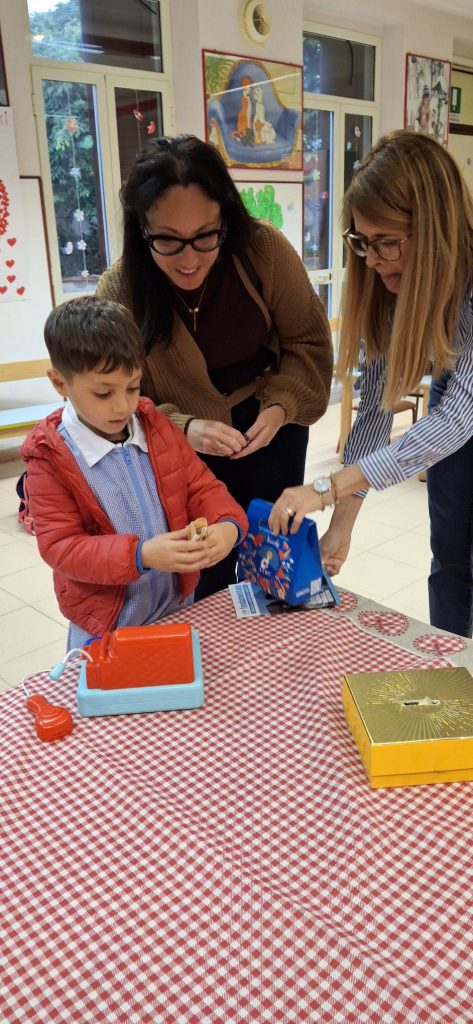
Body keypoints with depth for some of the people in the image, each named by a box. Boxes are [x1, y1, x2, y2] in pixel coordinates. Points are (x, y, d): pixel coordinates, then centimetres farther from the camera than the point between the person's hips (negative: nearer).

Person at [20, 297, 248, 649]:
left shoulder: (159, 428, -3)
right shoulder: (49, 456, -15)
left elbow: (201, 486, 2)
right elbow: (59, 545, -18)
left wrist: (227, 524, -21)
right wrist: (140, 556, -32)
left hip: (180, 606, 4)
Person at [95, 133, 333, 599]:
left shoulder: (265, 249, -20)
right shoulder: (119, 293, -22)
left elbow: (308, 341, -7)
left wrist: (281, 406, -24)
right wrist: (184, 429, -33)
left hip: (270, 426, 1)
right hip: (184, 445, 0)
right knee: (208, 578, 7)